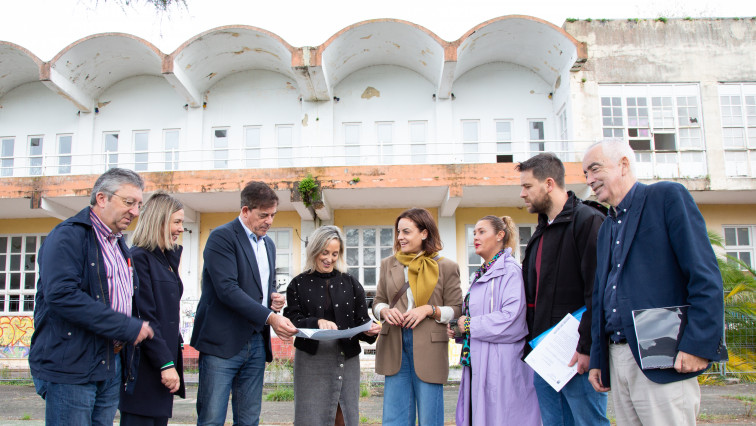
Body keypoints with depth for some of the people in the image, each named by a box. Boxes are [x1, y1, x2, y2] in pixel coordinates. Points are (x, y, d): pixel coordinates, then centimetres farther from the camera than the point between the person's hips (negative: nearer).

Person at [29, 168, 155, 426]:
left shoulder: (119, 244, 17)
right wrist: (128, 328, -21)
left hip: (110, 366, 8)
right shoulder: (68, 235, -11)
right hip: (70, 366, -8)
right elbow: (61, 295, -24)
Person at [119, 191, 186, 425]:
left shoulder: (168, 258, 15)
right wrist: (166, 364, -19)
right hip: (144, 366, -9)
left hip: (164, 360, 9)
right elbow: (145, 317, -18)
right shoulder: (138, 257, -13)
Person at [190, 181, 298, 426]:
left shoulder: (268, 244, 17)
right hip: (223, 343, -7)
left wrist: (274, 297, 3)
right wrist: (270, 318, -25)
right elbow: (227, 289, -19)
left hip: (256, 344, 7)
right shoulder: (222, 237, -8)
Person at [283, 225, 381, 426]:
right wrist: (317, 322, -20)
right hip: (311, 359, -1)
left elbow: (362, 320, 7)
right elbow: (291, 319, -3)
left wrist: (369, 331, -15)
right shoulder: (299, 284, 5)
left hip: (346, 359, 2)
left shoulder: (350, 283, 9)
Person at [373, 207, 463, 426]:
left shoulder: (445, 267, 2)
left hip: (428, 347, -3)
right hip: (394, 344, 3)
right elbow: (378, 302, 17)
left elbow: (456, 308, 3)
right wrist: (386, 311, -5)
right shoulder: (388, 264, 13)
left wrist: (429, 310, -14)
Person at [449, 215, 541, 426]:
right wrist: (458, 330, 4)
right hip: (478, 363, 8)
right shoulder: (481, 274, 16)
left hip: (501, 364, -8)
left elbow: (511, 320, -22)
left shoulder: (509, 270, -11)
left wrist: (469, 325, -13)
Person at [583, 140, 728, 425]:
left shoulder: (668, 196, -2)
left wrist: (698, 344, -18)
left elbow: (706, 276, -11)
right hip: (617, 359, 7)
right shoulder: (606, 228, 20)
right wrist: (597, 359, 16)